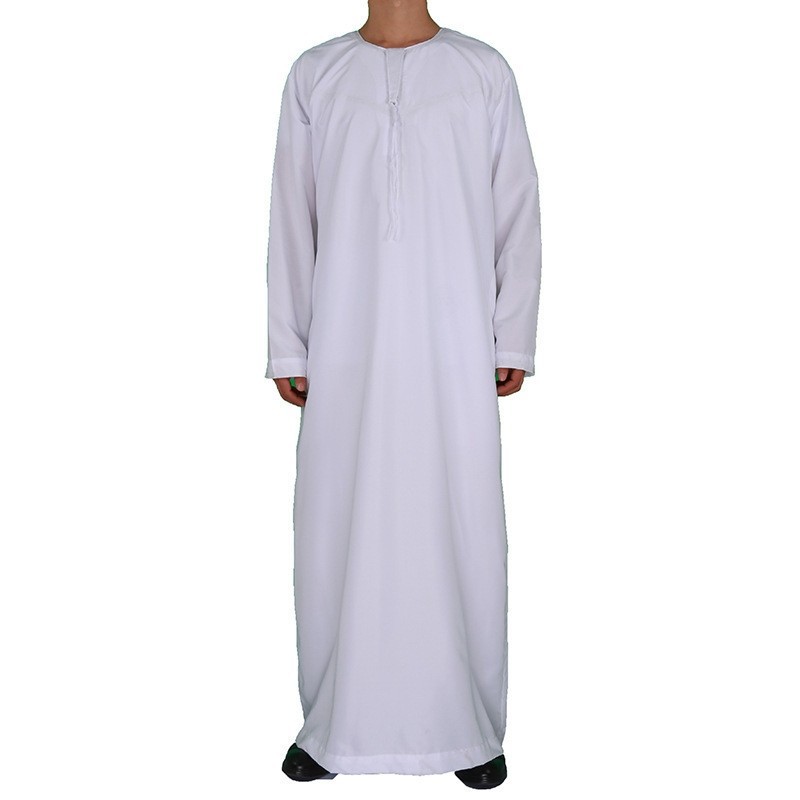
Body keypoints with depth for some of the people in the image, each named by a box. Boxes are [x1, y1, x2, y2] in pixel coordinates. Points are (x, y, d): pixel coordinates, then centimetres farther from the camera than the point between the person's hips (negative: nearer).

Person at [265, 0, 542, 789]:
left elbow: (517, 213, 5)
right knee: (339, 523, 4)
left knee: (461, 524, 2)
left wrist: (513, 339, -1)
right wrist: (288, 347, 3)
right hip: (346, 348, 1)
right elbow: (291, 219, 8)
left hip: (454, 346, -1)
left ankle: (470, 725, 18)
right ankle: (334, 723, 20)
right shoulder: (315, 73, 10)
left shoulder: (485, 71, 7)